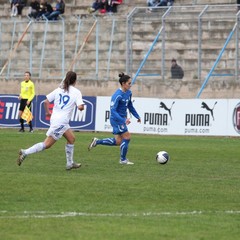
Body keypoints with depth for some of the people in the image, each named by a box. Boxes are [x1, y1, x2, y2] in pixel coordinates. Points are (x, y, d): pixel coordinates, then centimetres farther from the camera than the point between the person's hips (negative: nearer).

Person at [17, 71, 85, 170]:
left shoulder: (59, 89, 9)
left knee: (71, 139, 21)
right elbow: (80, 107, -17)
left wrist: (47, 112, 18)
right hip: (61, 122, -8)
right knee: (47, 144, -4)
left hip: (54, 118, 8)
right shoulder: (76, 92, -6)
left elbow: (46, 101, 4)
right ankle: (25, 153, -12)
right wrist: (82, 106, 5)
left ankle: (70, 163, 24)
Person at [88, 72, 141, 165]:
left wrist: (137, 116, 17)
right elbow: (113, 110, -26)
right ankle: (123, 160, 11)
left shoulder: (128, 93, 4)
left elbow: (130, 106, 21)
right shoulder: (117, 95, -22)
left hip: (122, 118, 9)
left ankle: (97, 141, 23)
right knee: (127, 137, -5)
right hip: (116, 119, -9)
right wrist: (123, 120, -33)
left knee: (118, 142, 11)